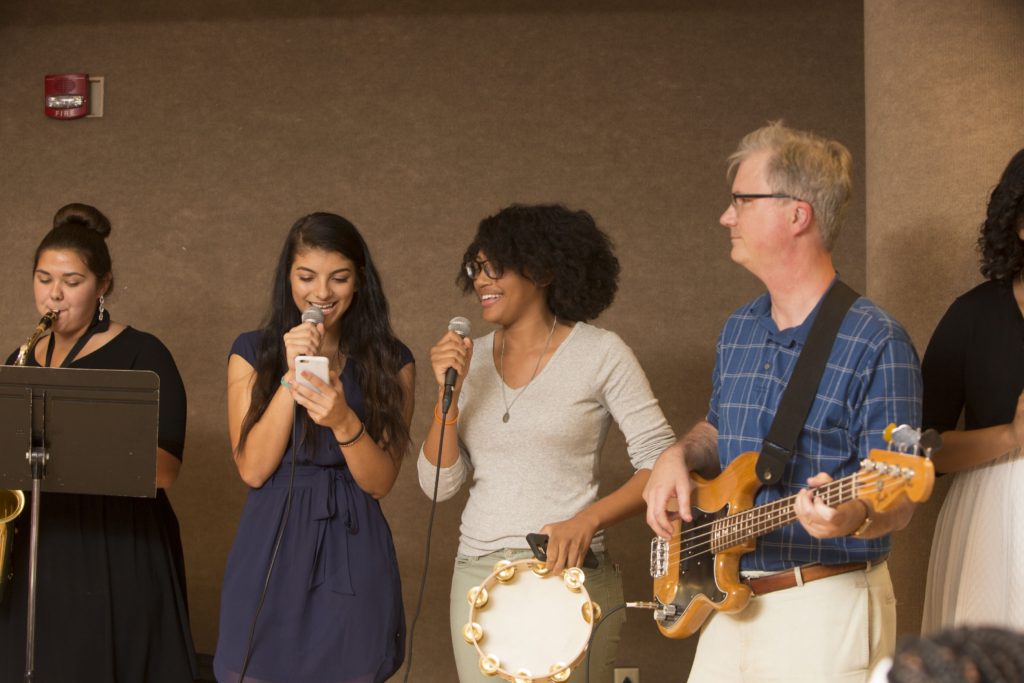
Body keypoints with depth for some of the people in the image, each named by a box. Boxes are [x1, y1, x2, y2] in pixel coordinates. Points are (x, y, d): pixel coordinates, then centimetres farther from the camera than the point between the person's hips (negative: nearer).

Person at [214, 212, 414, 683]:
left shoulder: (390, 360, 3)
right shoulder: (254, 352, 3)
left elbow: (380, 482, -3)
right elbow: (252, 469, -6)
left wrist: (343, 421, -21)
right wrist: (292, 377, -15)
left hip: (351, 559, 0)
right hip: (271, 555, 0)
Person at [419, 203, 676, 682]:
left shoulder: (600, 353, -5)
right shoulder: (472, 359, 7)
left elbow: (660, 463, -8)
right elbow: (439, 485, 5)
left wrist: (587, 520, -21)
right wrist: (448, 396, -9)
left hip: (567, 575, -4)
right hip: (477, 575, 4)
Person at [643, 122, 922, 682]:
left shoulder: (874, 343, -14)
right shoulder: (737, 331, 10)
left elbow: (898, 500, -14)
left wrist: (855, 515, -35)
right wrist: (679, 457, 3)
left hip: (826, 614, -7)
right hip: (730, 606, 7)